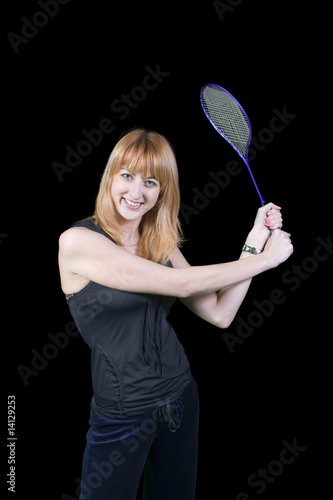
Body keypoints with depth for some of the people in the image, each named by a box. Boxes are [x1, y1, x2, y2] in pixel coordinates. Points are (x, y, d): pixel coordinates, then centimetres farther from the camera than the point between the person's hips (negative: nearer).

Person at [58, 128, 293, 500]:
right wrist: (265, 259, -15)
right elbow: (182, 284, -22)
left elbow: (220, 313, -3)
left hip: (180, 398, 6)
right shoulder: (77, 241, -18)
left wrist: (254, 244, -9)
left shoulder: (161, 244, 2)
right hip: (121, 416, -5)